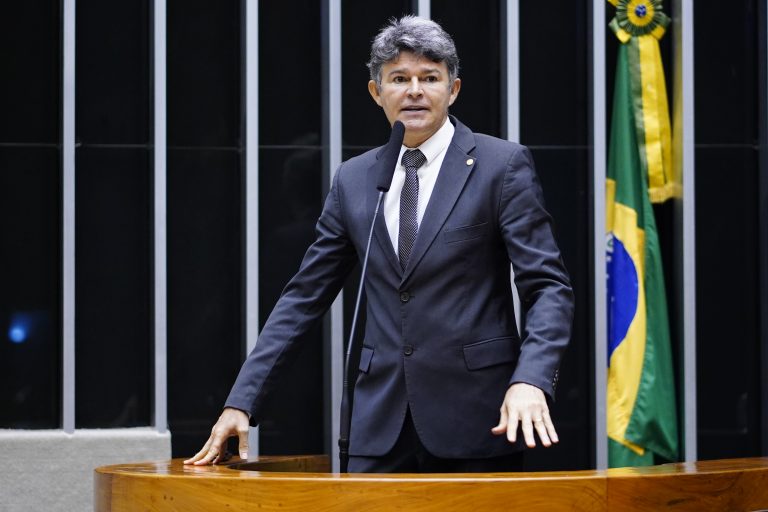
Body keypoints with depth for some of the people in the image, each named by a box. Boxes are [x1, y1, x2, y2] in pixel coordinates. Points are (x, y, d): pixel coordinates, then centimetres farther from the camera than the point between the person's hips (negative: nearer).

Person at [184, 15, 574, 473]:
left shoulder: (503, 165, -1)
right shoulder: (354, 179, 11)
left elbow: (549, 288, -7)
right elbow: (305, 297, 13)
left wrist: (530, 382, -24)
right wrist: (242, 402, 5)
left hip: (476, 419, -3)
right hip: (382, 425, 4)